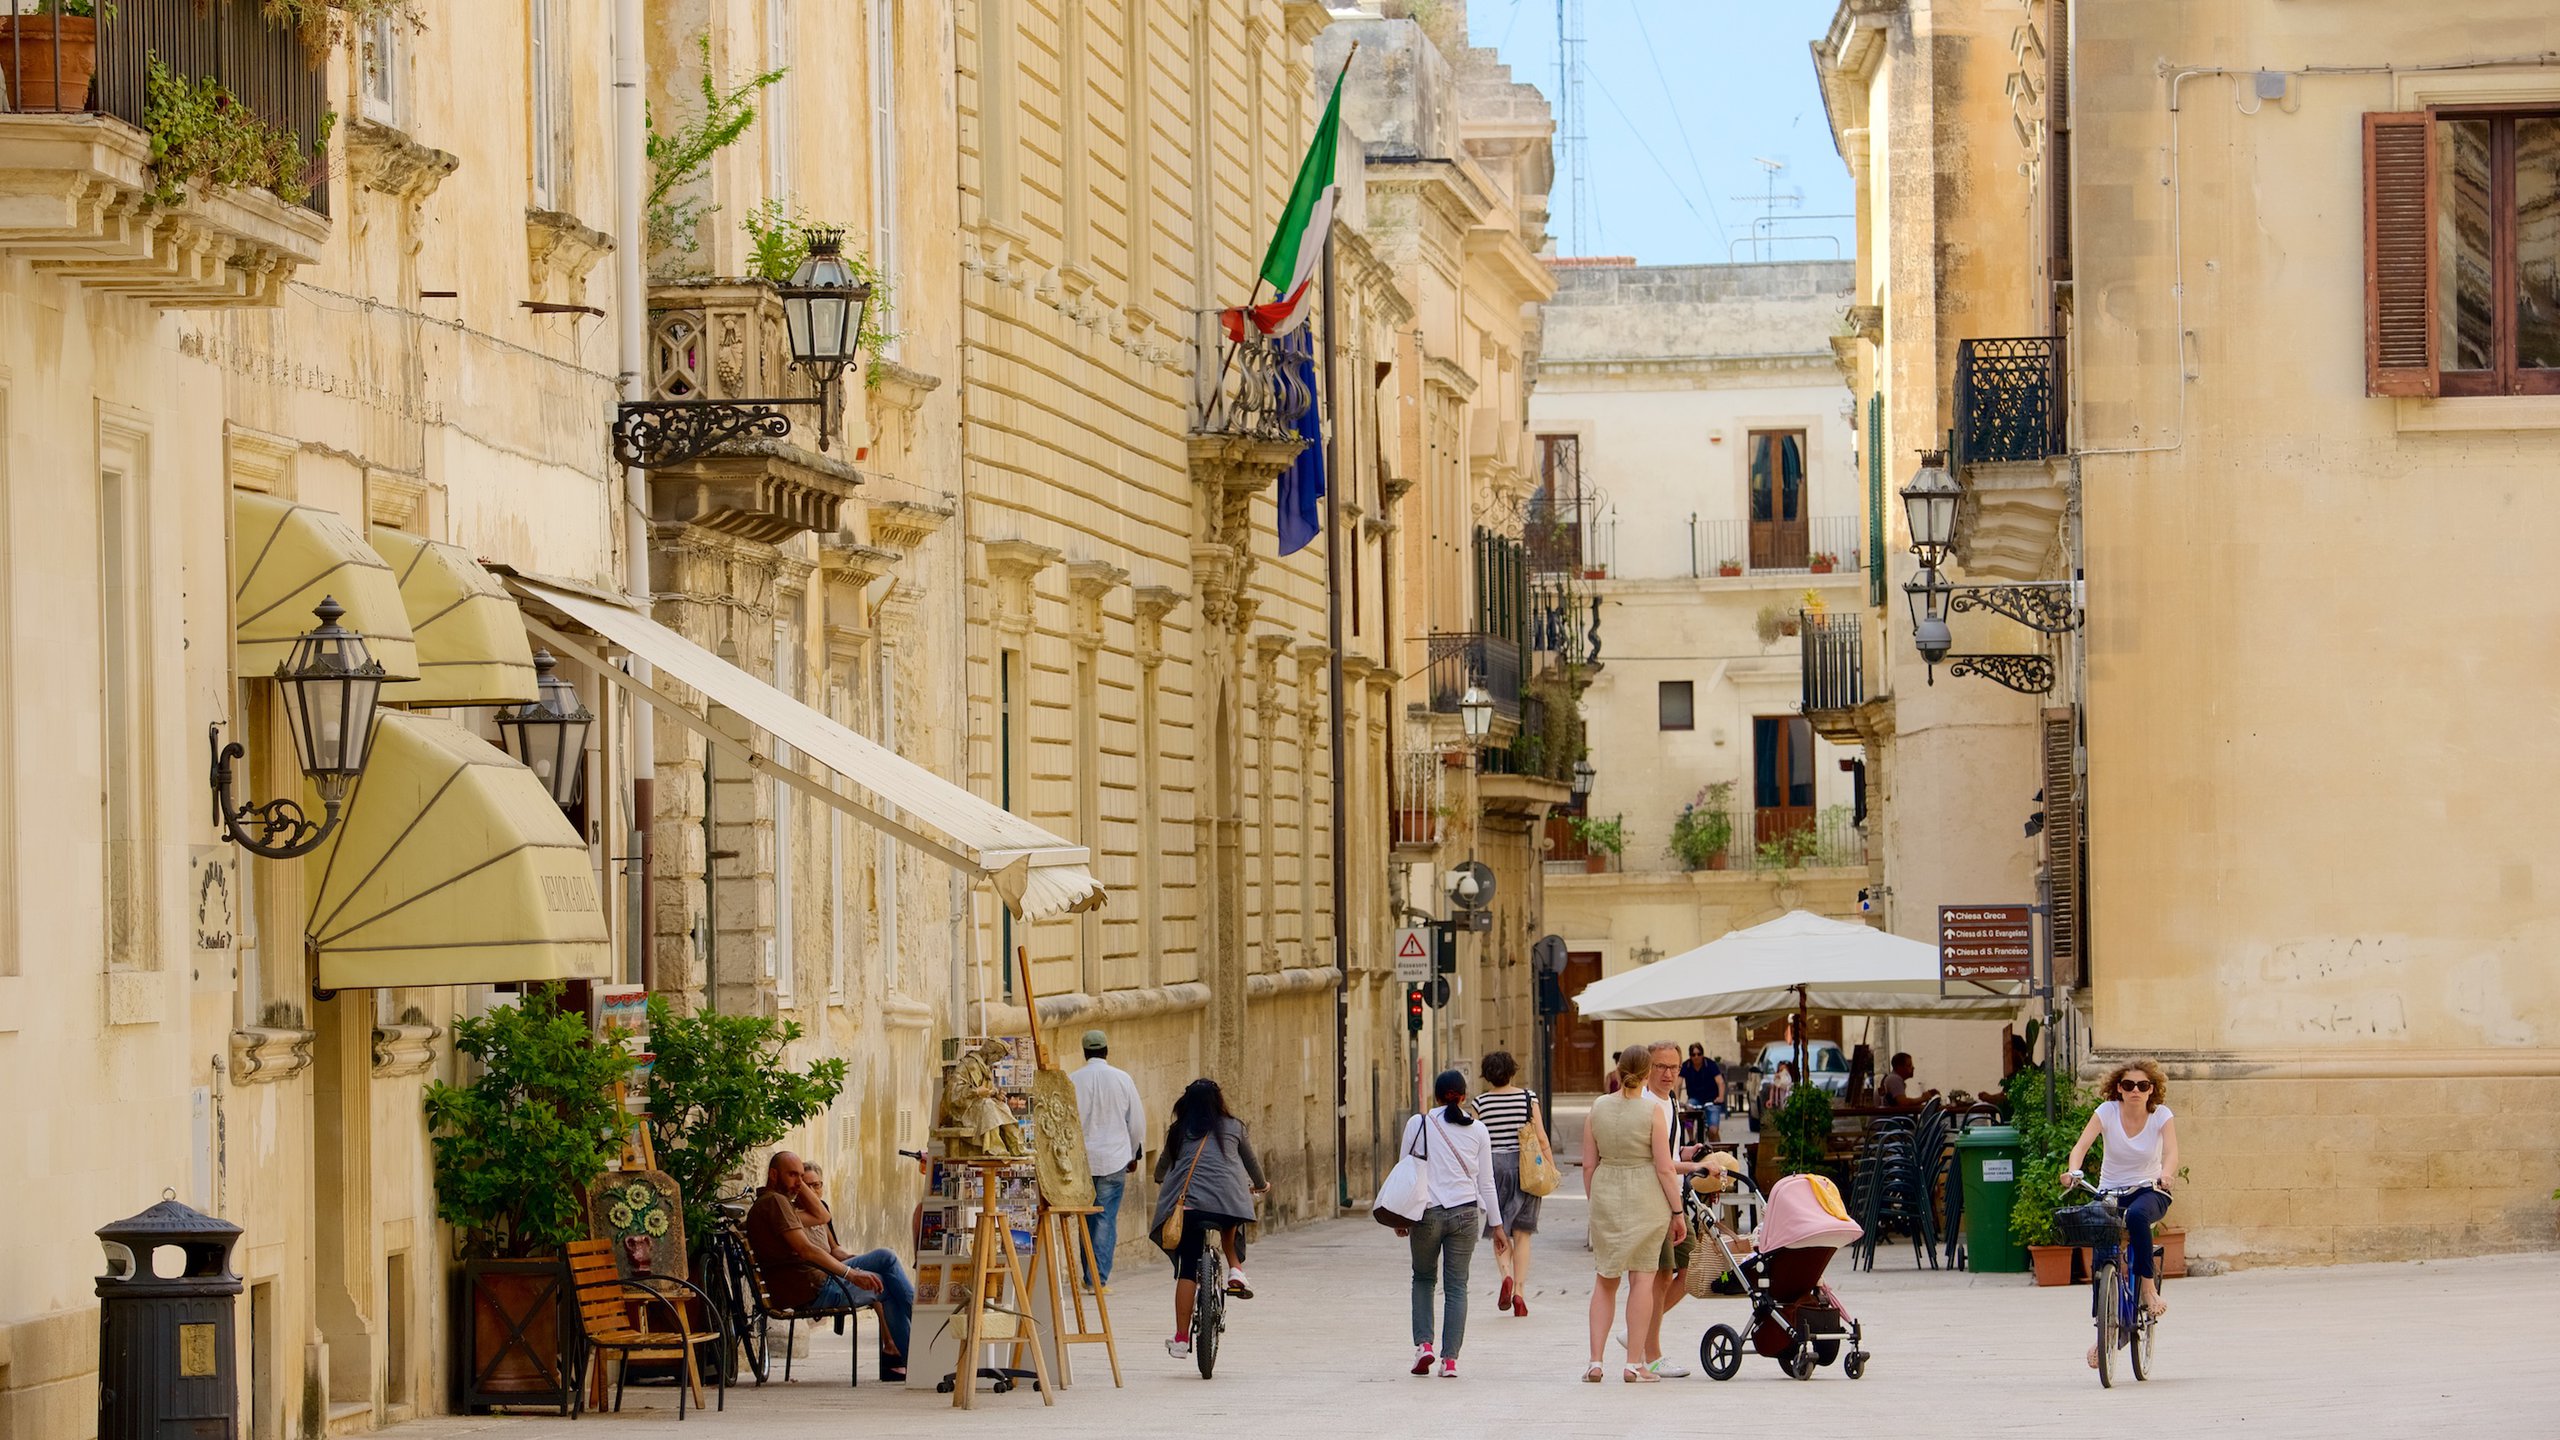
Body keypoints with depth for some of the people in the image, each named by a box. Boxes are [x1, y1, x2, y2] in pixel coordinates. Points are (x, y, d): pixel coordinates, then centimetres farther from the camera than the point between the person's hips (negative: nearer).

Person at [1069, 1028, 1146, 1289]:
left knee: (1087, 1218, 12)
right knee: (1106, 1218, -2)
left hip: (1080, 1158, 1)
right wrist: (1134, 1155, 19)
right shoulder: (1122, 1079, -1)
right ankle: (1099, 1277, -9)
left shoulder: (1072, 1081, -3)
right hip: (1114, 1159, -1)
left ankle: (1089, 1275, 16)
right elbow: (1137, 1120, 6)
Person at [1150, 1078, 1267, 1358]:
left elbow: (1163, 1165, 33)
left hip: (1186, 1204, 0)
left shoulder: (1178, 1132, 18)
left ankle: (1181, 1339, 1)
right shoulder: (1233, 1127, 17)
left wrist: (1159, 1180, 57)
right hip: (1228, 1201, 0)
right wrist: (1260, 1185, 52)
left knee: (1187, 1270, 4)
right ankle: (1235, 1270, 16)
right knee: (1232, 1225, 37)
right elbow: (1251, 1161, 31)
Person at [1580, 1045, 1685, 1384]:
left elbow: (1589, 1164, 4)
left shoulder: (1598, 1107, 1)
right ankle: (1635, 1364, 1)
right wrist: (1678, 1212, -2)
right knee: (1642, 1278, 2)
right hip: (1646, 1199, -3)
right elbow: (1664, 1168, -10)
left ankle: (1596, 1361, 7)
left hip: (1606, 1194, 3)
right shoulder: (1652, 1111, -10)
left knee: (1605, 1280, 12)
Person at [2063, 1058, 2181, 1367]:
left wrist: (2167, 1173, -47)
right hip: (2110, 1190, 1)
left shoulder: (2161, 1115, -9)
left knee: (2136, 1214, -38)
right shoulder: (2107, 1112, -8)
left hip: (2150, 1191, -1)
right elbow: (2082, 1145, -20)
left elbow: (2171, 1150, -24)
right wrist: (2073, 1170, -42)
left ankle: (2149, 1285, -24)